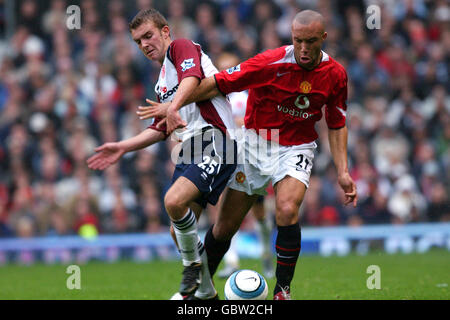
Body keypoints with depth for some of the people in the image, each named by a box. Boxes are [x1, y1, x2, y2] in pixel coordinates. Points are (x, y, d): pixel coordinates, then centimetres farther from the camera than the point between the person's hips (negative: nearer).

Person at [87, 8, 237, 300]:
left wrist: (172, 107, -40)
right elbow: (161, 129, 30)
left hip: (215, 141, -10)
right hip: (190, 149, 10)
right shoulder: (163, 83, 26)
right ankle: (206, 292, 20)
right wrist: (123, 147, 21)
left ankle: (193, 263, -5)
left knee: (174, 201, -28)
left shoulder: (181, 47, -1)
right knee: (179, 232, 5)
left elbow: (192, 77, -23)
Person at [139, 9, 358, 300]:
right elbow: (219, 83, -17)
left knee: (287, 211, -26)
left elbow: (337, 125, 5)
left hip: (296, 148, 1)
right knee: (226, 225, 2)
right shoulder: (271, 63, -21)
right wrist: (174, 106, -23)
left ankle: (283, 289, -11)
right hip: (255, 143, -1)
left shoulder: (336, 74, -8)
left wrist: (343, 172, -2)